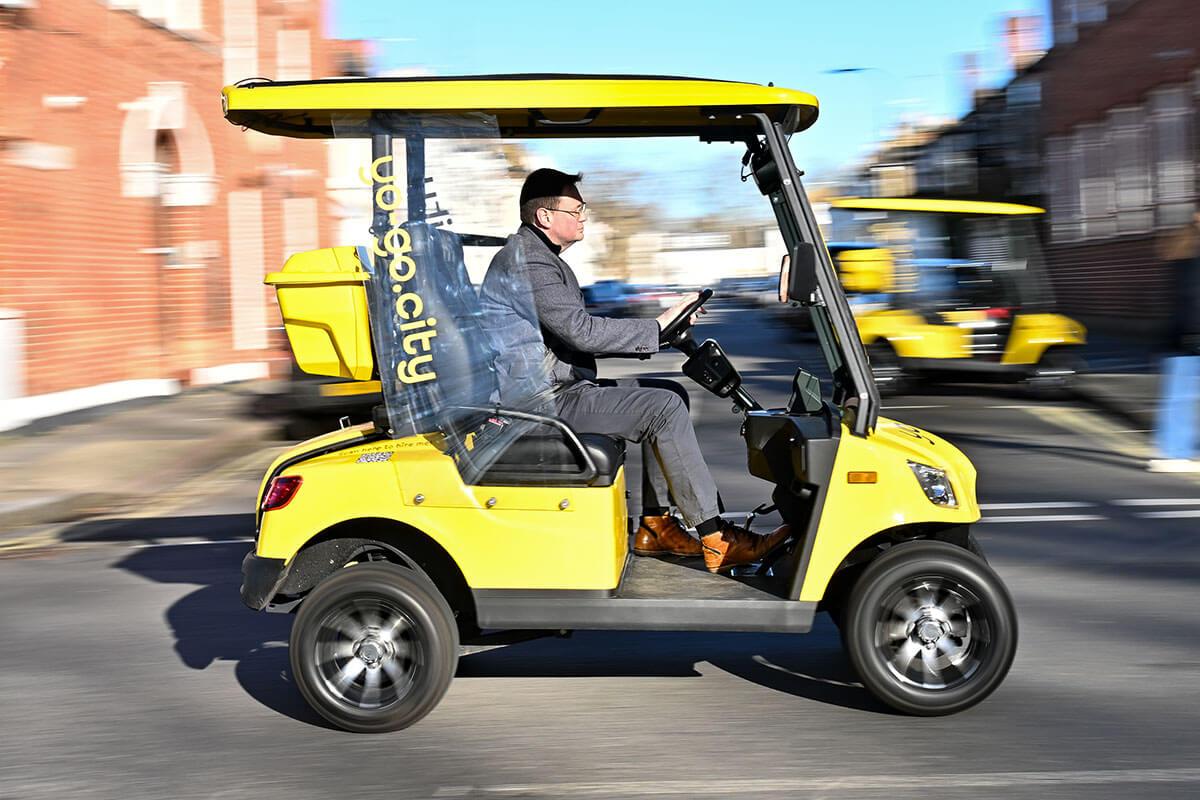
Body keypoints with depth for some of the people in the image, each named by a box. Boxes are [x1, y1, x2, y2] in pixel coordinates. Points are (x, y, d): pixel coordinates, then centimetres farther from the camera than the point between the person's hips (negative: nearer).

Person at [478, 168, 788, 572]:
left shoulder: (541, 256, 18)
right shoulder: (526, 262, -17)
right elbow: (582, 331, -23)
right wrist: (657, 326, -16)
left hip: (559, 385, 11)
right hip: (543, 399, -11)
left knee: (671, 394, 10)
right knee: (664, 408, -19)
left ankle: (655, 525, 8)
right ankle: (715, 539, -14)